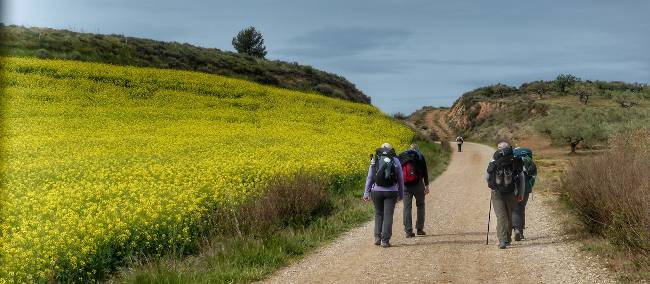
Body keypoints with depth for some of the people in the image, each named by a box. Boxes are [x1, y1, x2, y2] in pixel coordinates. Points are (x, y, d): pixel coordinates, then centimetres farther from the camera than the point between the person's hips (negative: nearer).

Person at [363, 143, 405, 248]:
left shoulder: (374, 160, 5)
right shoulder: (396, 161, 5)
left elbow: (369, 178, 4)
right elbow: (401, 179, 9)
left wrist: (366, 193, 8)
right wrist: (401, 194, 19)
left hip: (377, 191, 1)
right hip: (391, 192, -1)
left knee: (379, 213, 17)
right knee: (388, 215, 1)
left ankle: (377, 237, 8)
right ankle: (385, 240, -3)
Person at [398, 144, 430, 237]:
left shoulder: (401, 156, 9)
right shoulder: (420, 156, 3)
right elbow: (425, 172, -1)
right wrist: (427, 185, 1)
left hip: (405, 186, 1)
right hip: (418, 184, -1)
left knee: (407, 207, 2)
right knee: (420, 206, 14)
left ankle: (408, 231, -1)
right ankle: (420, 229, 14)